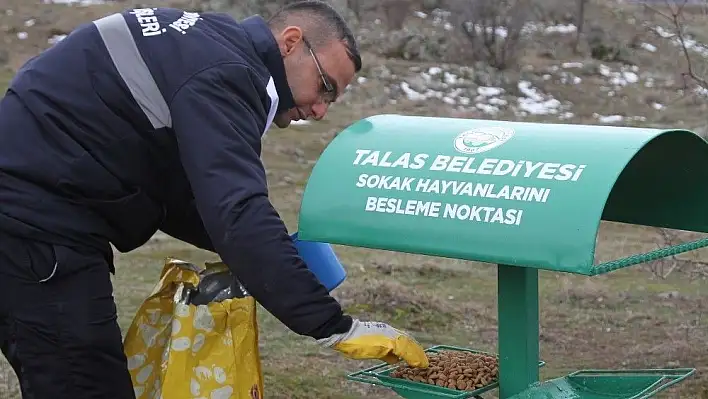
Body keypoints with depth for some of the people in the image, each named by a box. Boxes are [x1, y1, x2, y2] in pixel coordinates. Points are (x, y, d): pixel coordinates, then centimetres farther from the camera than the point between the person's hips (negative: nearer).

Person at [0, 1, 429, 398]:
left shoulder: (209, 44, 14)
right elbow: (241, 214, -28)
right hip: (35, 224, -11)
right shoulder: (222, 73, -17)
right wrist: (337, 327, -26)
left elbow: (170, 189, 17)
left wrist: (273, 251, 5)